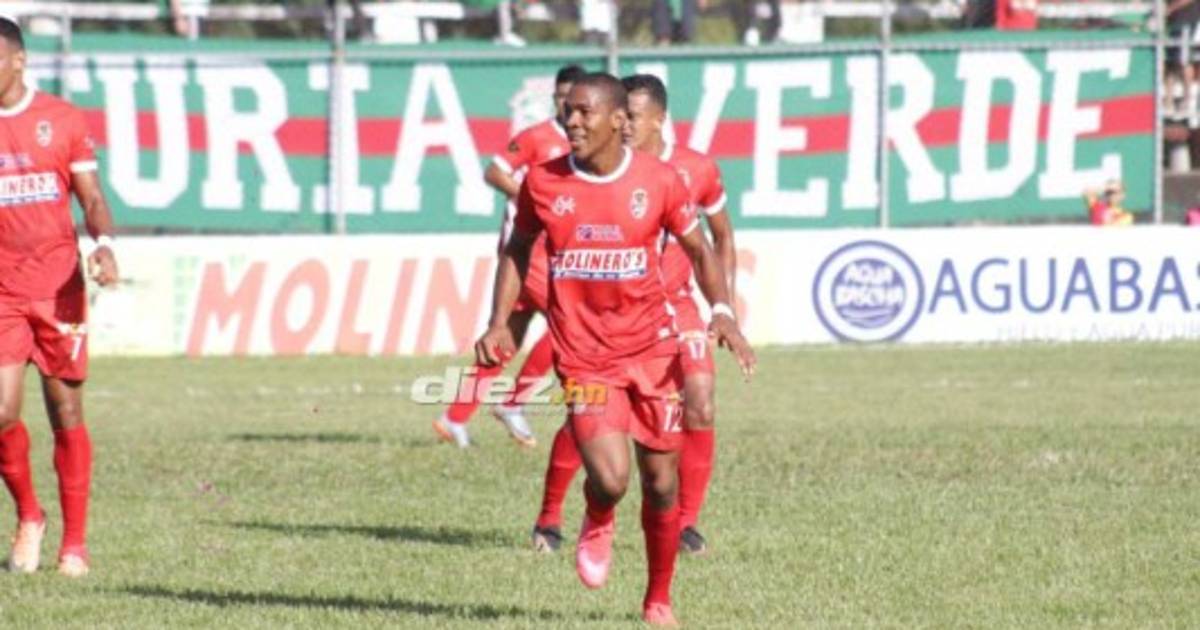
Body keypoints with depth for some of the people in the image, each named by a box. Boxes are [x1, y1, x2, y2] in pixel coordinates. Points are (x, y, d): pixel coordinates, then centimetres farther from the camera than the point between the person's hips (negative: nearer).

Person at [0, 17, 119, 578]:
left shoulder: (61, 118, 3)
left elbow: (92, 198, 4)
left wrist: (104, 246, -15)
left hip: (59, 287, 0)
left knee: (66, 414, 4)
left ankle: (74, 542, 14)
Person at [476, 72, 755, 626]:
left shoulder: (659, 181, -5)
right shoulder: (543, 182, -4)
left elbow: (698, 250, 7)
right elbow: (518, 250, 11)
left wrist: (722, 311, -9)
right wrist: (499, 322, -1)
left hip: (652, 349, 1)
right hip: (583, 357, -1)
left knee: (660, 485, 7)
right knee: (610, 477, -19)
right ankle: (597, 524, 19)